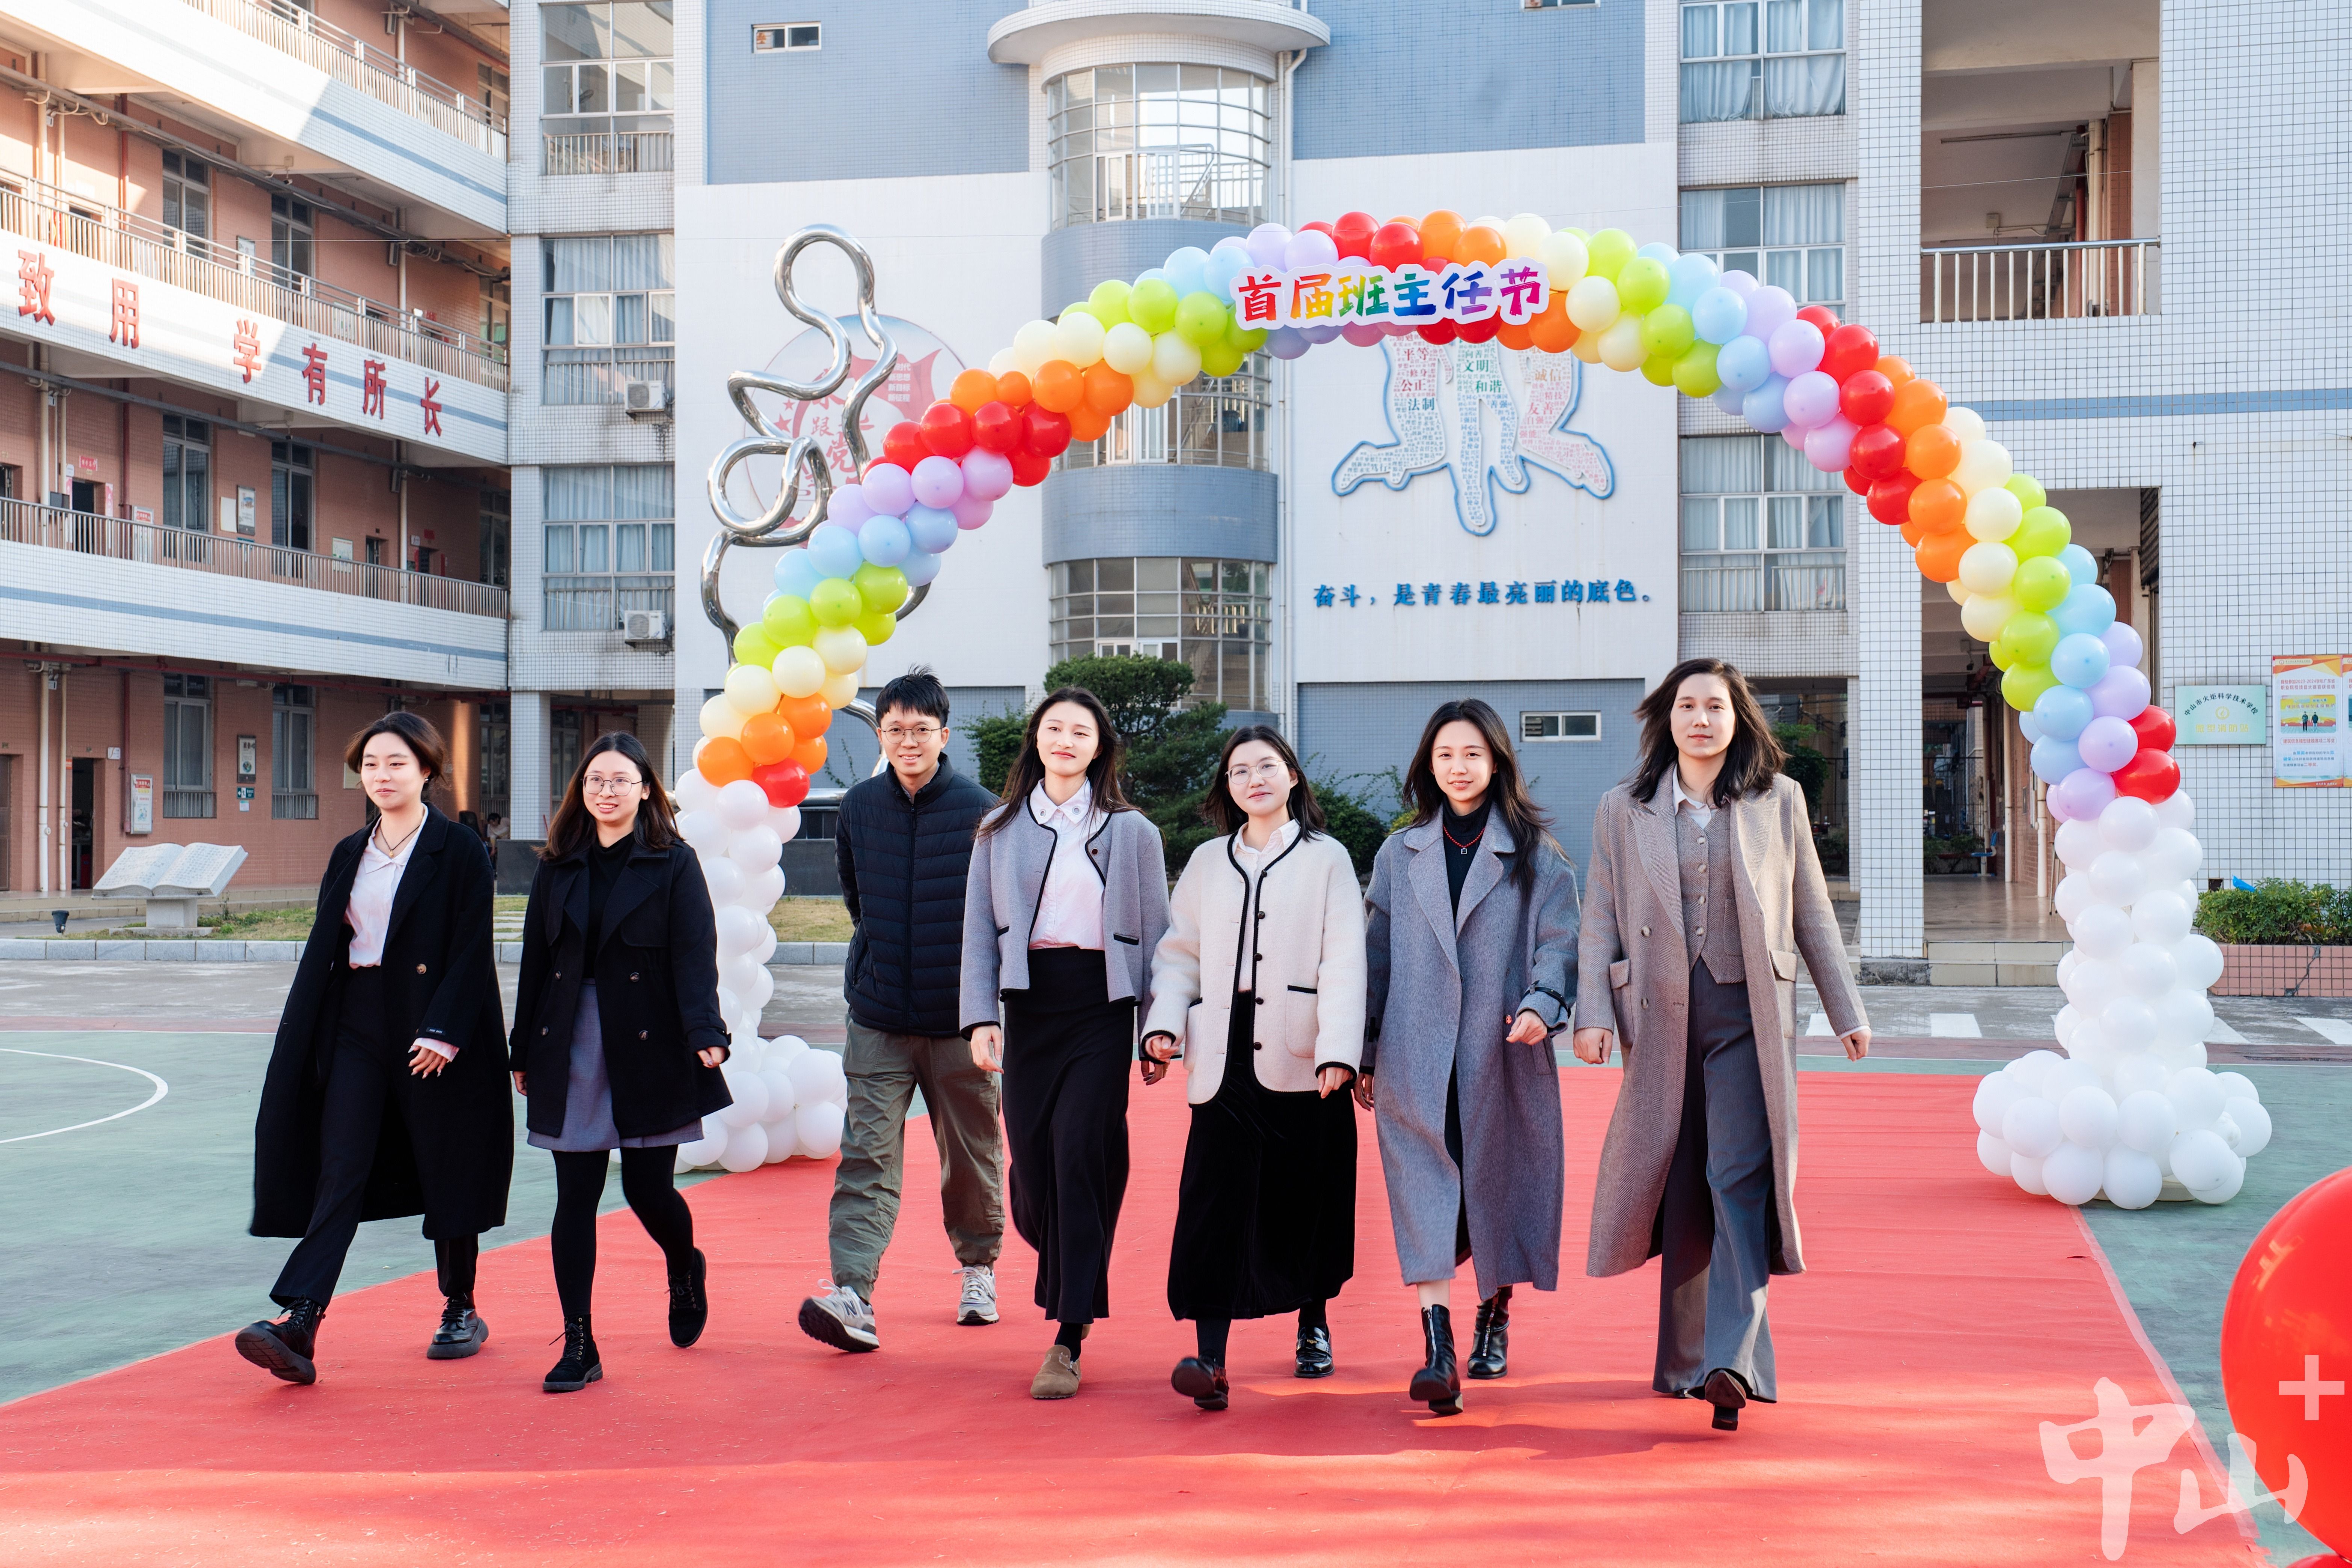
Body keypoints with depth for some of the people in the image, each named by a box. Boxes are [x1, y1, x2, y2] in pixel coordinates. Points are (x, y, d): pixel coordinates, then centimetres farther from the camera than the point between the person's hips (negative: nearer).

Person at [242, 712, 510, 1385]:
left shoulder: (460, 851, -5)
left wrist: (442, 1032, -18)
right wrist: (302, 1038, 7)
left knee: (445, 1171, 6)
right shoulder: (349, 854, 12)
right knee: (339, 1174, -5)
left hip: (435, 1031, -4)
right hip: (356, 1025, 4)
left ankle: (461, 1310, 23)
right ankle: (299, 1328, -13)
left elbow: (471, 950, -10)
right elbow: (323, 949, 12)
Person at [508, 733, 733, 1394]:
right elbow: (536, 959, 12)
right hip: (570, 1053, 3)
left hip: (648, 1052, -3)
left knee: (648, 1189, 2)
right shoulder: (558, 868, 10)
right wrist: (523, 1052, 10)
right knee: (575, 1197, 0)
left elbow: (695, 955, -9)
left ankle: (685, 1269, 36)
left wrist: (705, 1032, -24)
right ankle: (578, 1346, 6)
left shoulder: (674, 864, 0)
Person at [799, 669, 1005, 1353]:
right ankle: (852, 1297, -14)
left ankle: (978, 1268, 31)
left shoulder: (979, 810, -6)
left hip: (959, 1017, -2)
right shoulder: (859, 806, 3)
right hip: (879, 1017, 2)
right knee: (867, 1156, -8)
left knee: (971, 1153, 11)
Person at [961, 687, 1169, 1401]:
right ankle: (1072, 1286, 30)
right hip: (1028, 1002, 3)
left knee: (1081, 1158, -10)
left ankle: (1067, 1342, -5)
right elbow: (979, 929, 9)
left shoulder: (1130, 831, 6)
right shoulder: (1000, 830, 12)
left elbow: (1156, 933, 5)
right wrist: (981, 1016, -3)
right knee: (1031, 1158, -1)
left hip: (1100, 1002, -2)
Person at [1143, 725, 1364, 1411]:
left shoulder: (1327, 859, 5)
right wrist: (1164, 1021, -4)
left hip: (1300, 1060, -1)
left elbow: (1343, 961, -3)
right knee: (1217, 1201, -9)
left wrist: (1338, 1049, -14)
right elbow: (1179, 950, 14)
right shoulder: (1207, 863, 14)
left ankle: (1313, 1327, 31)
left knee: (1305, 1199, 8)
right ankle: (1210, 1359, -14)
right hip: (1226, 1059, 2)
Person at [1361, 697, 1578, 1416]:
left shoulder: (1536, 855, 6)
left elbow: (1559, 940, -2)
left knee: (1500, 1188, 8)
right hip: (1417, 1056, 1)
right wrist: (1365, 1053, 12)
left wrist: (1542, 1004, -22)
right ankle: (1437, 1350, -17)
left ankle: (1494, 1321, 30)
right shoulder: (1400, 855, 13)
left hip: (1504, 1055, -1)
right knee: (1426, 1193, -10)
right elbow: (1377, 954, 14)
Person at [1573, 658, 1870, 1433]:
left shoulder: (1778, 800, 8)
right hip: (1661, 1017, 1)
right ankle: (1684, 1356, 19)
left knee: (1739, 1179, -12)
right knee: (1680, 1190, 7)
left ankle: (1734, 1361, -18)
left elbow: (1812, 912, 12)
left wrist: (1846, 1010, 12)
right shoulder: (1623, 810, 7)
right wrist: (1593, 1013, -5)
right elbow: (1600, 920, 6)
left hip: (1750, 1016, -1)